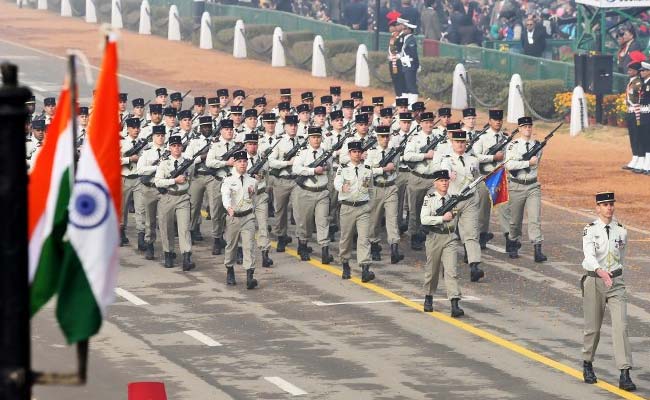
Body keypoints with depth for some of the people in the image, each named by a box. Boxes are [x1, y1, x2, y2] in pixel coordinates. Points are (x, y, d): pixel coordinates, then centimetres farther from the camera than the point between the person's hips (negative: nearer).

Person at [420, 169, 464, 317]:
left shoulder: (454, 198, 6)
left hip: (450, 238, 1)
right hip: (434, 237, -1)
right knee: (432, 270, 12)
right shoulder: (430, 198, -3)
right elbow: (424, 219, -13)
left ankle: (455, 305, -18)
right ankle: (428, 298, 34)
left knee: (451, 270, -10)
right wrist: (442, 218, -19)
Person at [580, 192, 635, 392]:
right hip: (594, 280, -2)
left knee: (620, 326, -12)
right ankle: (587, 364, 34)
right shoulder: (590, 230, -7)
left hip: (616, 281, 2)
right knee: (593, 327, 9)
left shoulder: (621, 231, 4)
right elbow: (589, 255, -23)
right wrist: (600, 271, -41)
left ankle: (625, 374, -17)